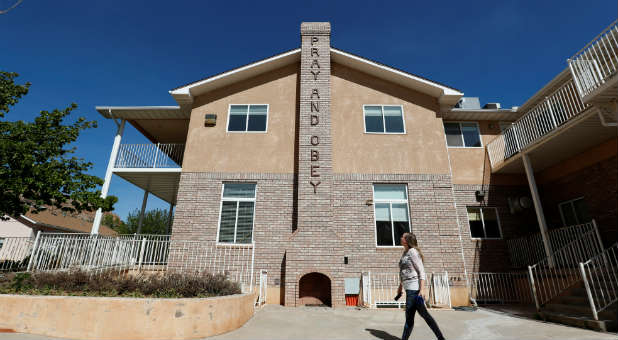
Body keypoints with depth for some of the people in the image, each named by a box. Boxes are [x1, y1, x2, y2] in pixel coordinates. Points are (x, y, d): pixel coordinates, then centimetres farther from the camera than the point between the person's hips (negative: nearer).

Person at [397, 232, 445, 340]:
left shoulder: (412, 251, -11)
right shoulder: (405, 253, 15)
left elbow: (421, 271, -15)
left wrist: (422, 289, -20)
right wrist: (400, 287, 26)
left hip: (414, 288, -9)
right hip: (409, 288, 9)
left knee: (409, 317, -2)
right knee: (424, 314, 14)